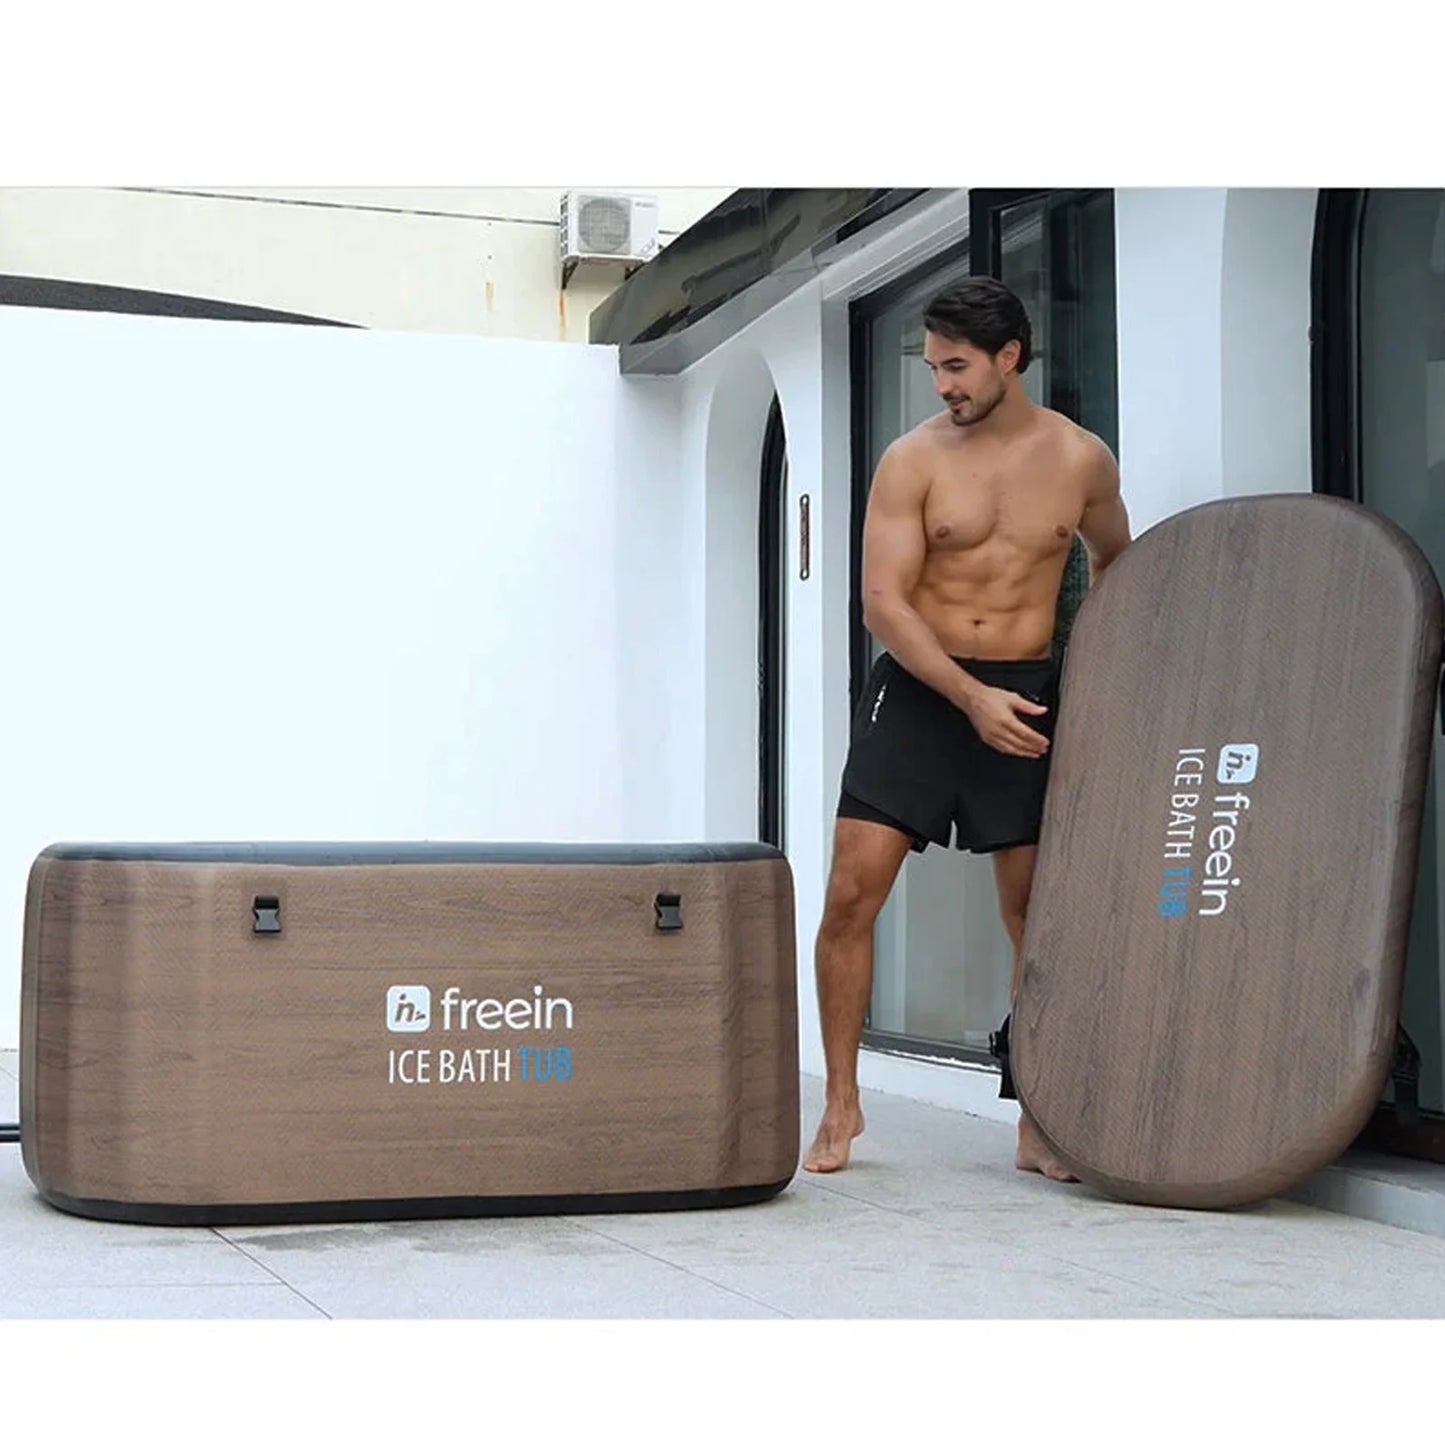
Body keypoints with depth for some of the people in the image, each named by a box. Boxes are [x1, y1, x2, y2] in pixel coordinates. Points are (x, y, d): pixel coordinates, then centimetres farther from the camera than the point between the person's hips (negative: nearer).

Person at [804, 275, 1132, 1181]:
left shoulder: (1081, 460, 2)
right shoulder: (913, 461, -5)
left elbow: (1114, 561, 22)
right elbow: (883, 603, -10)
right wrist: (971, 696, -20)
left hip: (1025, 698, 2)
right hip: (918, 690, -1)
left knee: (1036, 912, 3)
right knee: (853, 892, -8)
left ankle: (1039, 1126, 15)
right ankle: (842, 1105, 8)